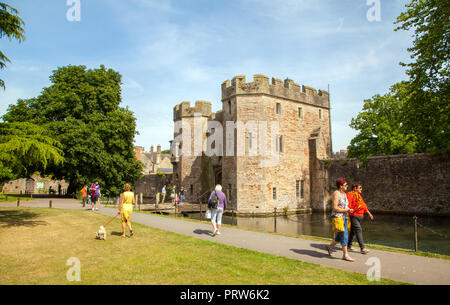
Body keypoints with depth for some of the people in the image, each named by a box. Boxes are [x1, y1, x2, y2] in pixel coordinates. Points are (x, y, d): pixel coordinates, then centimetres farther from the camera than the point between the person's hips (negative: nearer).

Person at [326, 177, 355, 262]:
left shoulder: (344, 194, 13)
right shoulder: (336, 194, -14)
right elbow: (335, 208, -20)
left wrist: (349, 210, 0)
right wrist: (346, 210, -17)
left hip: (344, 217, 9)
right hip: (338, 217, -9)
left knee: (340, 236, 13)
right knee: (344, 236, -8)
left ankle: (330, 247, 31)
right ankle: (345, 255, 1)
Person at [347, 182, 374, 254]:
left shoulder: (359, 195, 19)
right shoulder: (350, 194, -11)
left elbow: (363, 205, 24)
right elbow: (347, 205, -20)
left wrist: (369, 213, 23)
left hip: (359, 216, 9)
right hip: (353, 216, -9)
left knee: (353, 231, 13)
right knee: (358, 230, -12)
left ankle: (348, 246, 21)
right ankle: (362, 248, -11)